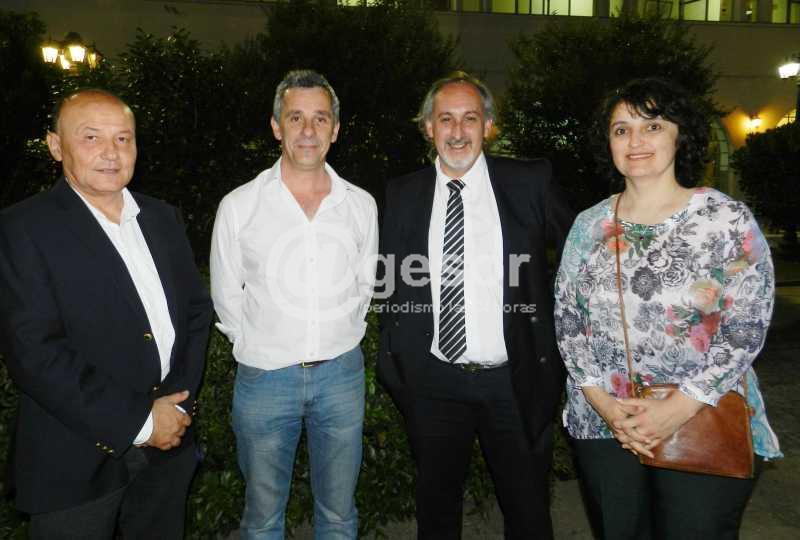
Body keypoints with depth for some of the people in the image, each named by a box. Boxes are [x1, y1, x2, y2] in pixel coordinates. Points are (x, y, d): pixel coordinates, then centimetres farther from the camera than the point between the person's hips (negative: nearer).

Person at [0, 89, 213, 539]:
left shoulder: (163, 218, 6)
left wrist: (180, 400, -6)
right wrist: (138, 422, -17)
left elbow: (197, 309, 7)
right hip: (79, 461, -5)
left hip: (170, 444, 5)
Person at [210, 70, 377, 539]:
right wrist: (259, 347, 3)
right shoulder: (239, 206, -5)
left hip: (341, 373, 2)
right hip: (264, 377, -1)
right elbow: (226, 294, 4)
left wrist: (340, 340, 8)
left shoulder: (361, 205, 0)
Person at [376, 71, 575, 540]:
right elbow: (392, 281, 8)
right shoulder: (402, 196, 2)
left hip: (514, 380, -1)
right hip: (432, 382, 2)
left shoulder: (531, 183, -4)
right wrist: (394, 355, 5)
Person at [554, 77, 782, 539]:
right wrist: (601, 402, -9)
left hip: (704, 425, -2)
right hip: (602, 425, 3)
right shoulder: (588, 226, 3)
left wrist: (680, 408, -17)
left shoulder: (729, 219, -6)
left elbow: (747, 327, -10)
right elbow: (567, 321, 2)